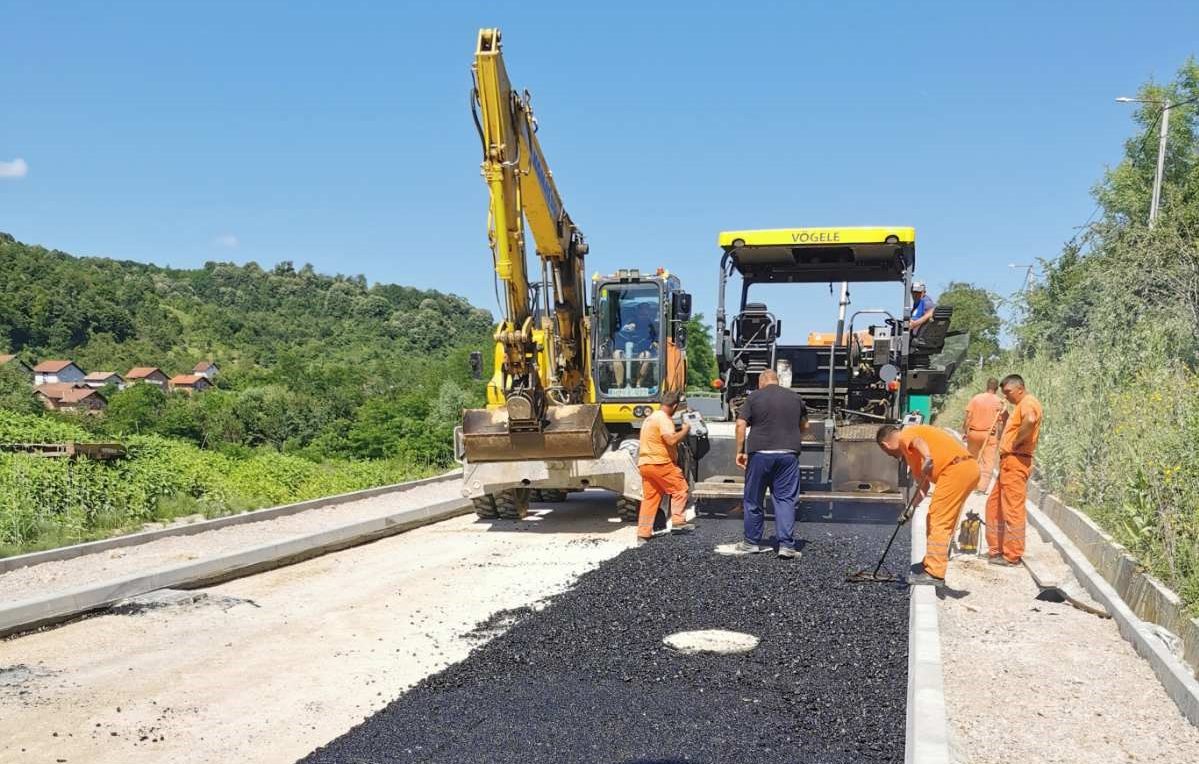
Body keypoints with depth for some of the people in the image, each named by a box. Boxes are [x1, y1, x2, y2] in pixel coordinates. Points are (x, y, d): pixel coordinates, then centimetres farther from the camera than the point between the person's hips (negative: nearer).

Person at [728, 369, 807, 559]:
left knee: (753, 499, 10)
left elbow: (740, 424, -6)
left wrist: (740, 451, 0)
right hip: (789, 454, 2)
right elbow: (804, 426, 20)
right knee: (786, 499, 4)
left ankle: (752, 542, 19)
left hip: (760, 453, -2)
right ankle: (786, 545, -4)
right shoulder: (795, 397, 11)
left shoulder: (754, 397, 1)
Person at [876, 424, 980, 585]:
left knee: (938, 521, -7)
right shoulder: (911, 451, 28)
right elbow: (923, 485, 28)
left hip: (956, 468, -10)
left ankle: (934, 573, -6)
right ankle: (931, 566, 26)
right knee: (939, 520, 19)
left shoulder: (905, 436, 1)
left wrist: (927, 458, -41)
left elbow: (919, 442, -25)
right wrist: (910, 509, 25)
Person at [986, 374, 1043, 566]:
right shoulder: (1021, 405, 22)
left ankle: (1012, 555, -1)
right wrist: (1005, 417, 12)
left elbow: (1030, 421, -34)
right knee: (994, 505, 16)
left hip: (1016, 462, -11)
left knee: (1013, 509, -6)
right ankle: (996, 549, 22)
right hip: (1009, 462, 11)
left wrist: (1016, 442, -23)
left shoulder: (1028, 402, -11)